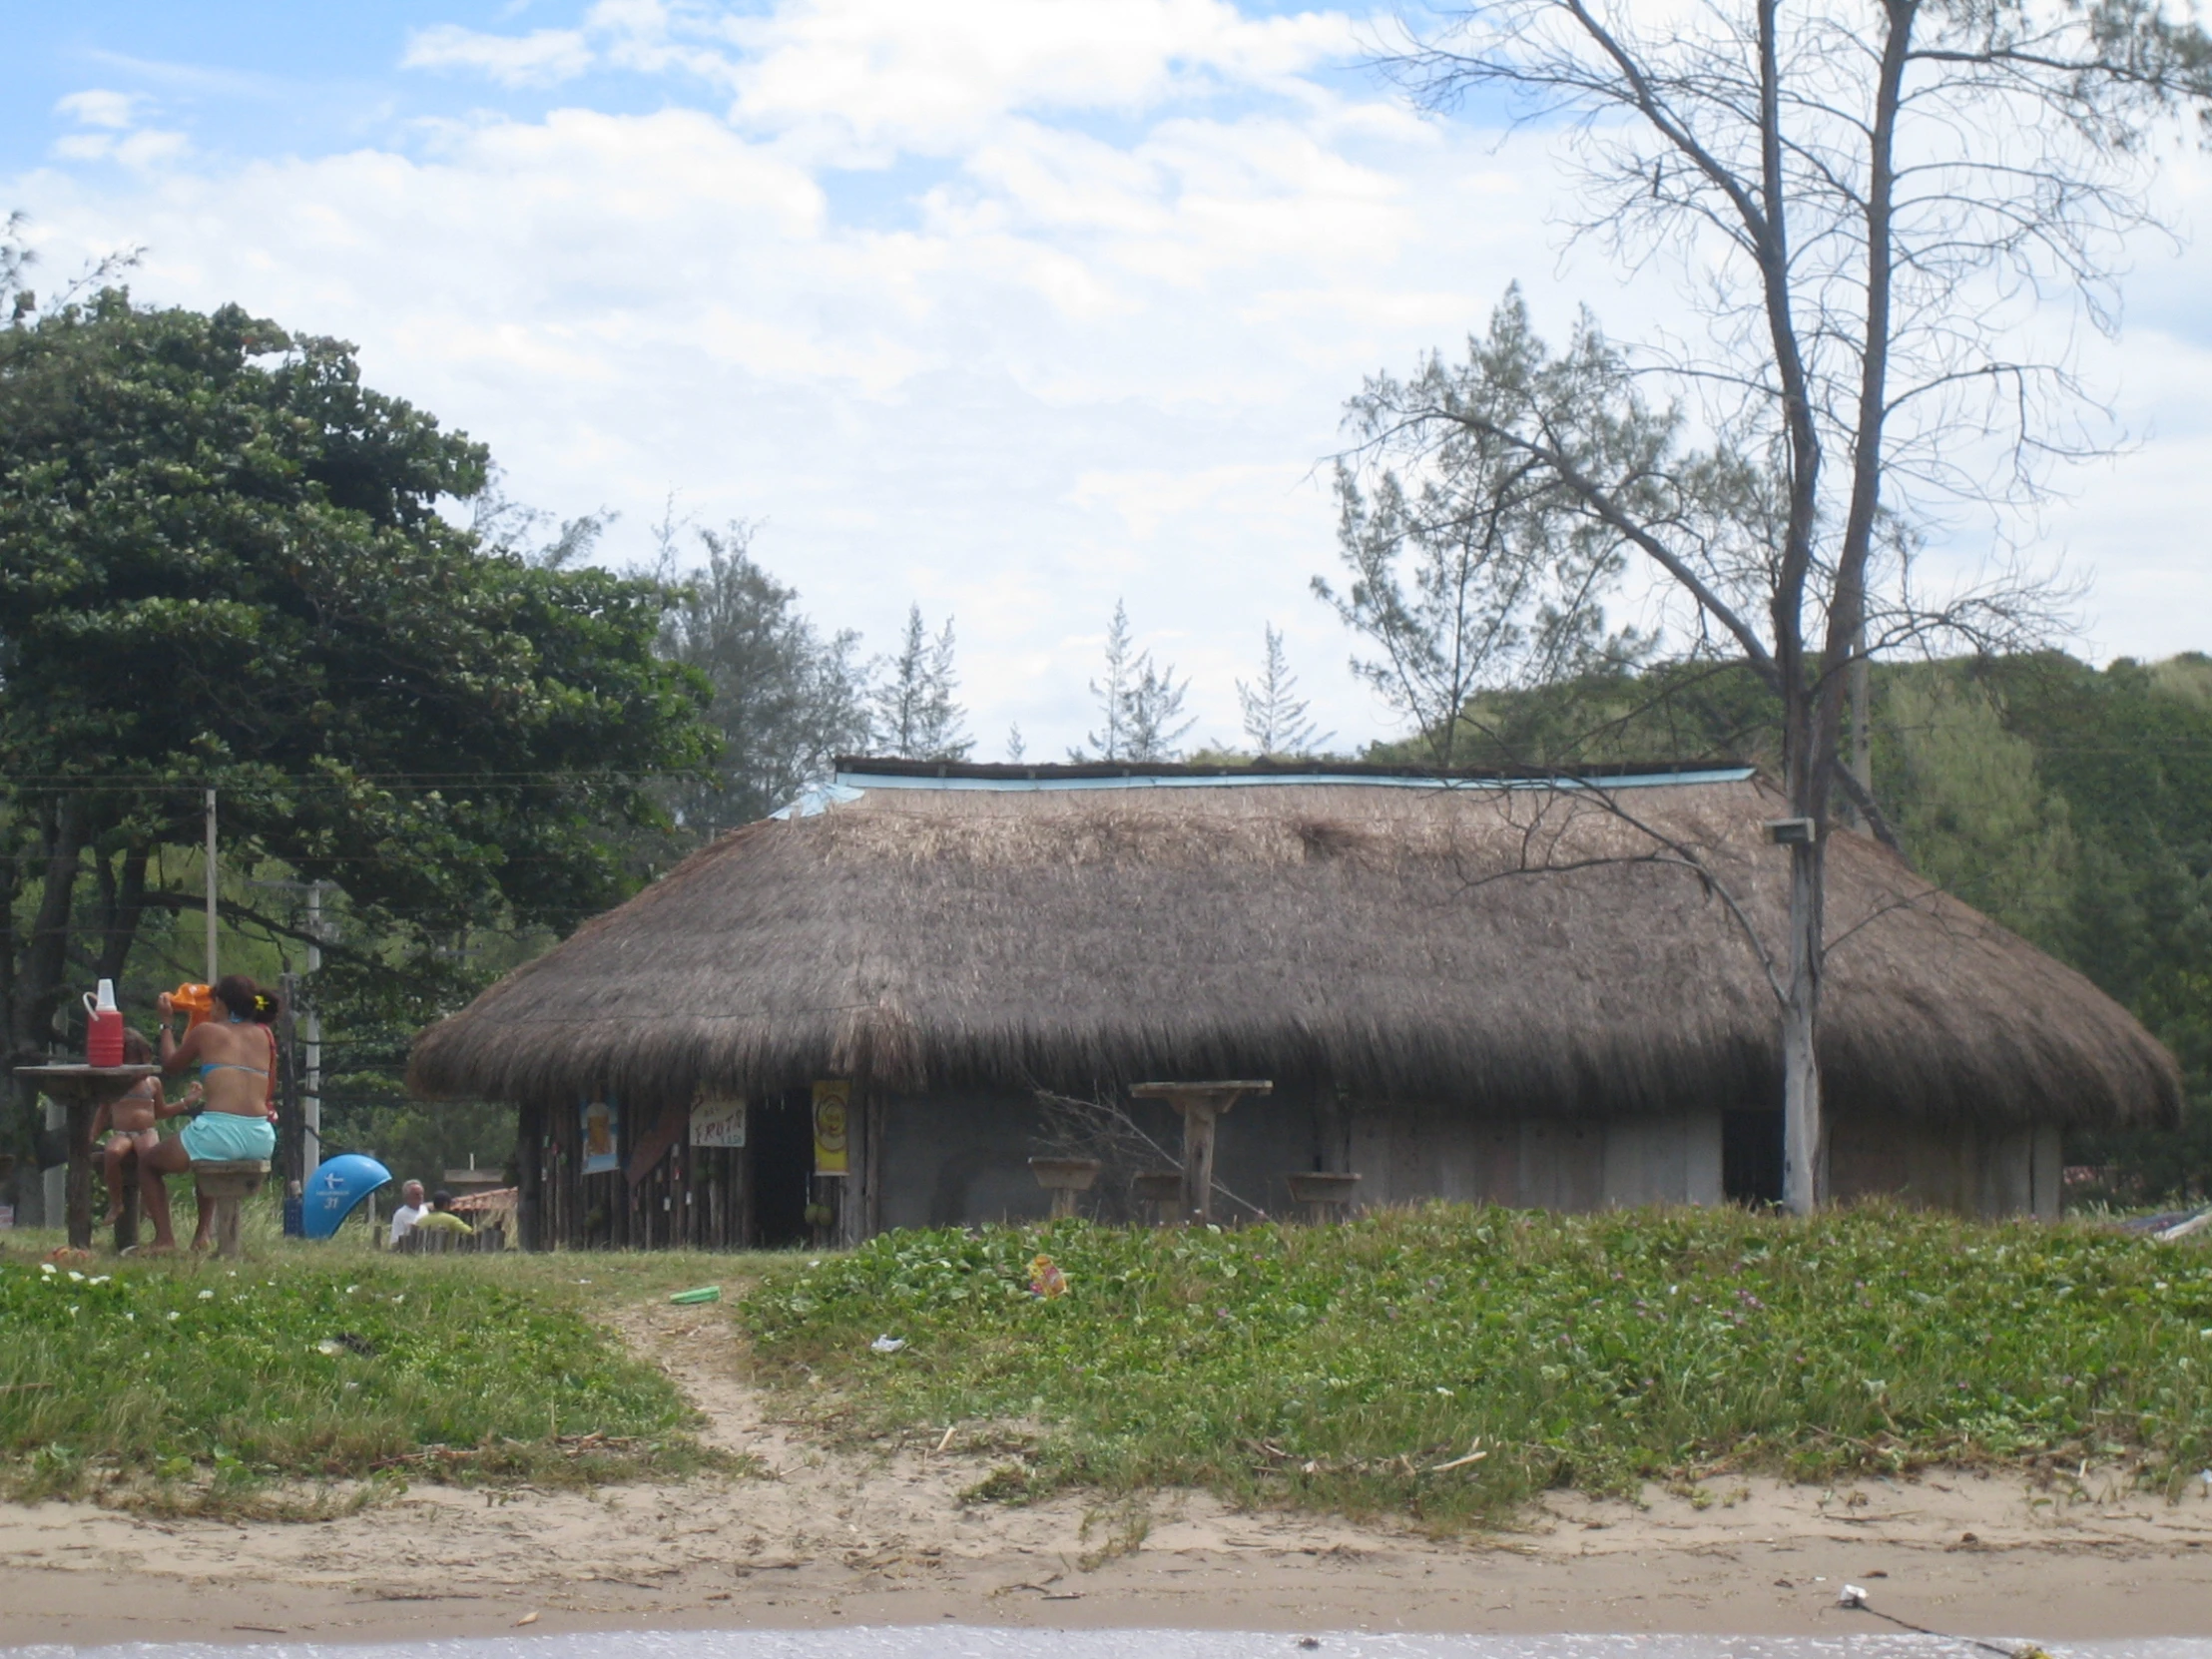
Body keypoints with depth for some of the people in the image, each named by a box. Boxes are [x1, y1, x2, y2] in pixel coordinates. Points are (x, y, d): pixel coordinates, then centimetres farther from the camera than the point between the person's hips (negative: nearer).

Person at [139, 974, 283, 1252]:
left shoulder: (207, 1031, 3)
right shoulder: (264, 1036, 13)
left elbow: (170, 1064, 20)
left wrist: (166, 1022, 34)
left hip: (219, 1133, -5)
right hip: (262, 1141, 5)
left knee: (146, 1163, 21)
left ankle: (164, 1238, 7)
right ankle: (201, 1234, 36)